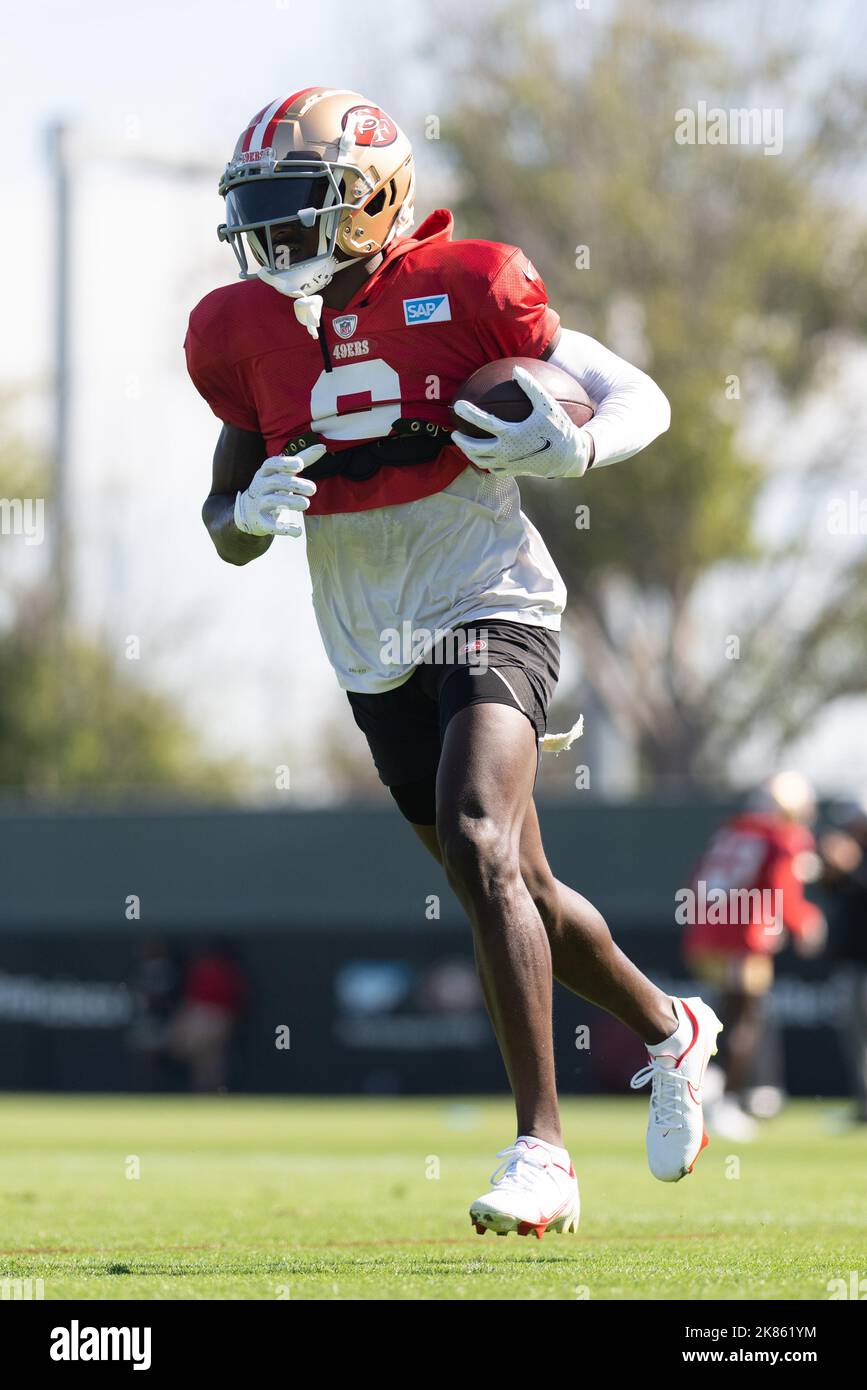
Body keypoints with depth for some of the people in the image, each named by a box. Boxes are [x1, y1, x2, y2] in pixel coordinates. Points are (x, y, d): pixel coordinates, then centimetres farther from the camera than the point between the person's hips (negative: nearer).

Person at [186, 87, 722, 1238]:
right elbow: (226, 523, 12)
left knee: (479, 849, -26)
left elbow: (642, 399, -1)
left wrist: (574, 450, -22)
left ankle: (541, 1149, -24)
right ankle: (667, 1032, 42)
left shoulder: (465, 292, -10)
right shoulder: (245, 334, 3)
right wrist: (252, 512, -12)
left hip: (490, 612, -6)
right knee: (521, 893, 14)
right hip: (374, 655, 6)